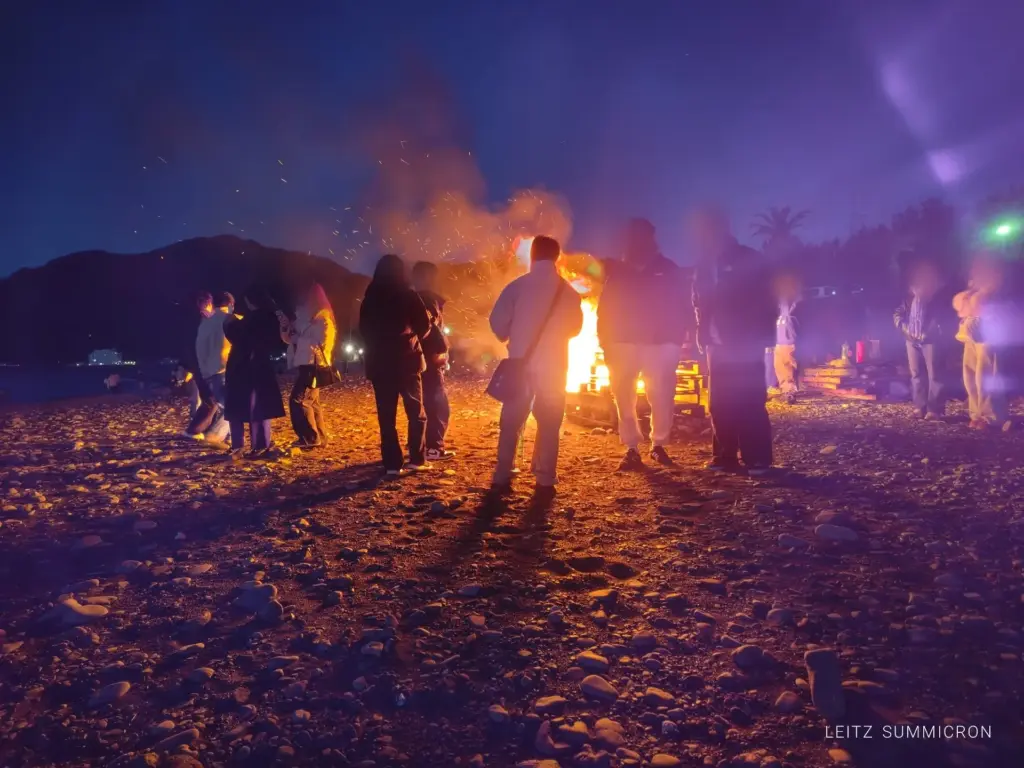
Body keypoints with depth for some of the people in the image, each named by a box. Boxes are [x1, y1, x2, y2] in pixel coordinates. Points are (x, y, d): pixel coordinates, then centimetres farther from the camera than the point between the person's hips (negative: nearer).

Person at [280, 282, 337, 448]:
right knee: (311, 401, 13)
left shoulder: (322, 318, -9)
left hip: (314, 365, -10)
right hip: (306, 364, 10)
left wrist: (299, 339, -13)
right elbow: (289, 339, 18)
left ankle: (310, 438, -10)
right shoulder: (305, 315, 16)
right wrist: (285, 325, 0)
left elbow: (320, 342, -18)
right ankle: (320, 437, 20)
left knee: (298, 399, -14)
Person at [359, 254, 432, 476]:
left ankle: (392, 463, 2)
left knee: (386, 415, 4)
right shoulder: (408, 295, -4)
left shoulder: (370, 298, 6)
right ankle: (417, 459, 3)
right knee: (416, 412, 7)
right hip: (406, 360, -3)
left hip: (379, 362, 3)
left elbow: (364, 329, 11)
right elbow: (424, 325, -2)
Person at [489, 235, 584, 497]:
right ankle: (545, 482, 5)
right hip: (553, 367, 1)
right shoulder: (567, 291, 2)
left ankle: (502, 478, 9)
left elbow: (498, 323, -7)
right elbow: (575, 327, 13)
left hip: (520, 364, -1)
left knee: (511, 422, 9)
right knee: (549, 424, 9)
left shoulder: (517, 286, -4)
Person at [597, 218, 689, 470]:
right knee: (624, 396, -2)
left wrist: (676, 340, -6)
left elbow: (677, 308, 4)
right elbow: (605, 309, 7)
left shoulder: (668, 270, 8)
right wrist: (606, 342, -4)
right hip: (623, 342, 1)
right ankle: (632, 449, 5)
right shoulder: (617, 272, 11)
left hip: (660, 343, -1)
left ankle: (659, 445, 14)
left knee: (662, 396, -2)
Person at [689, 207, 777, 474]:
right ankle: (725, 456, 14)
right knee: (719, 403, 5)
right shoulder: (705, 265, 12)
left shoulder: (749, 260, -4)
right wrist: (702, 333, 4)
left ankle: (757, 458, -2)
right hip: (718, 345, 6)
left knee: (749, 401, -8)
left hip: (746, 345, -6)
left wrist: (762, 337, -13)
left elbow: (765, 303, -6)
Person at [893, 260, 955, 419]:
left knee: (934, 375, -5)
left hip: (931, 340, -6)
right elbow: (897, 313, 17)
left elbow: (944, 317, -8)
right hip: (912, 340, 6)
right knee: (916, 374, 8)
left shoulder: (940, 295, -1)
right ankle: (920, 406, 15)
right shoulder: (910, 297, 13)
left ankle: (934, 409, -5)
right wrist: (904, 327, 2)